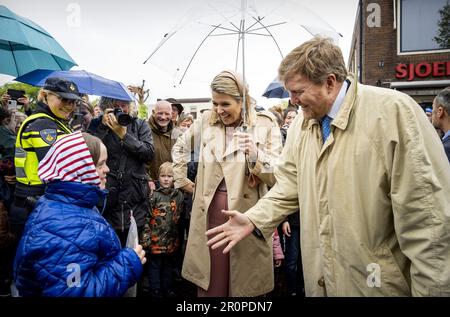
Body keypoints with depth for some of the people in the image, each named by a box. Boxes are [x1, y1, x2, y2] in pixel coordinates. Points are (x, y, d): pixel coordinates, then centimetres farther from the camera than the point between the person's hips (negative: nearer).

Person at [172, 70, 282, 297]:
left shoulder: (265, 124, -3)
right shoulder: (206, 120, 5)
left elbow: (277, 177, -7)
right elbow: (179, 147, 22)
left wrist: (255, 155, -23)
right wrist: (182, 180, 18)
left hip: (247, 212, -2)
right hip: (210, 211, 3)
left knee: (244, 285, 9)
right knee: (210, 283, 11)